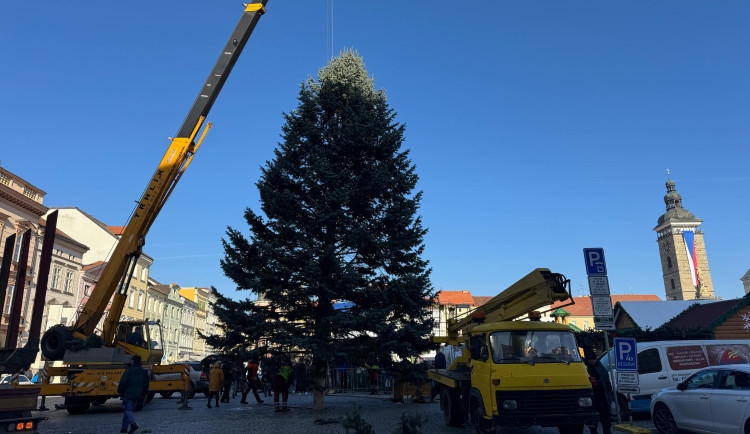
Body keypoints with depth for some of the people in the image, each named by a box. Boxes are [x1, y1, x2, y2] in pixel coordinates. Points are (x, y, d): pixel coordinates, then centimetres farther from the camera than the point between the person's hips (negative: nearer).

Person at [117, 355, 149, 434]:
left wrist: (120, 392, 1)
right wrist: (143, 395, 19)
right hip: (137, 395, 6)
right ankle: (124, 428, 18)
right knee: (129, 410, 15)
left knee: (127, 410, -4)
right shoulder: (144, 372, 8)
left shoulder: (128, 371, -11)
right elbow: (146, 385, 11)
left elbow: (123, 383, -13)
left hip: (128, 394, -6)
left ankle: (133, 423, -25)